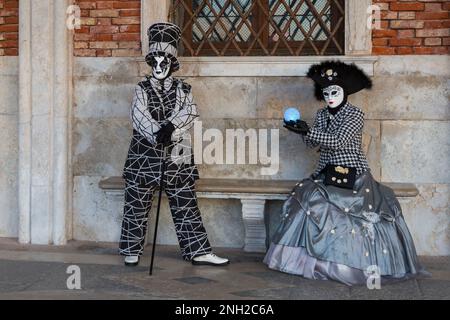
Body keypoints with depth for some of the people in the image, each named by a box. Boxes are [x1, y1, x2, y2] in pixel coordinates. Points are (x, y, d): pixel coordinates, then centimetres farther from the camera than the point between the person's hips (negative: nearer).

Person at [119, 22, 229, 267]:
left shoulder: (183, 90, 7)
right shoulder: (141, 90, 3)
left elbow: (189, 113, -10)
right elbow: (141, 119, -12)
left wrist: (170, 127, -26)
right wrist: (158, 136, -27)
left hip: (175, 156, 1)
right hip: (144, 155, -1)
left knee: (186, 206, 4)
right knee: (137, 206, 5)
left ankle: (198, 251, 9)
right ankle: (132, 251, 18)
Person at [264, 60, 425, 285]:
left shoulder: (355, 115, -5)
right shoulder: (322, 115, 12)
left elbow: (338, 142, -17)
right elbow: (312, 143, 7)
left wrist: (308, 131, -21)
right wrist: (303, 131, -13)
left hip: (353, 174, -5)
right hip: (326, 173, 5)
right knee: (308, 197, -19)